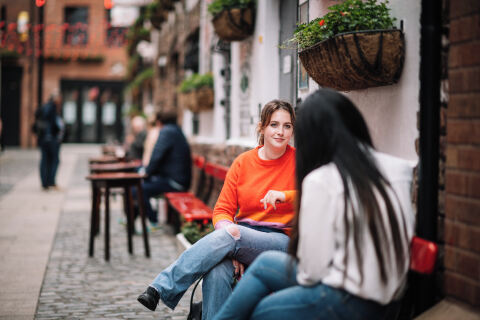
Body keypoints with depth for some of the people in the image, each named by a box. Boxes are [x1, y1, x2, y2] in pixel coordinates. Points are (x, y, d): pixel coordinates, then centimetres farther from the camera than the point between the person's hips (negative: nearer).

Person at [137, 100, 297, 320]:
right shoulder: (243, 162, 7)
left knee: (230, 233, -33)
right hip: (242, 237, 3)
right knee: (216, 272, -33)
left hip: (282, 242, -2)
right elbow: (222, 210, 5)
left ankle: (161, 287, -33)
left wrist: (284, 196, -26)